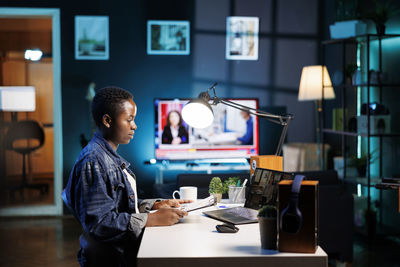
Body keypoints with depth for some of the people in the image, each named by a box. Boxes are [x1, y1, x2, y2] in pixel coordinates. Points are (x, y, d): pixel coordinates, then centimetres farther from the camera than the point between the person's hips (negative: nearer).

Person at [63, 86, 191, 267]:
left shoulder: (111, 157, 15)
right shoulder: (93, 162, -17)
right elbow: (98, 221, -23)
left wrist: (156, 205, 8)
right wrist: (153, 219, -21)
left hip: (126, 249, 9)